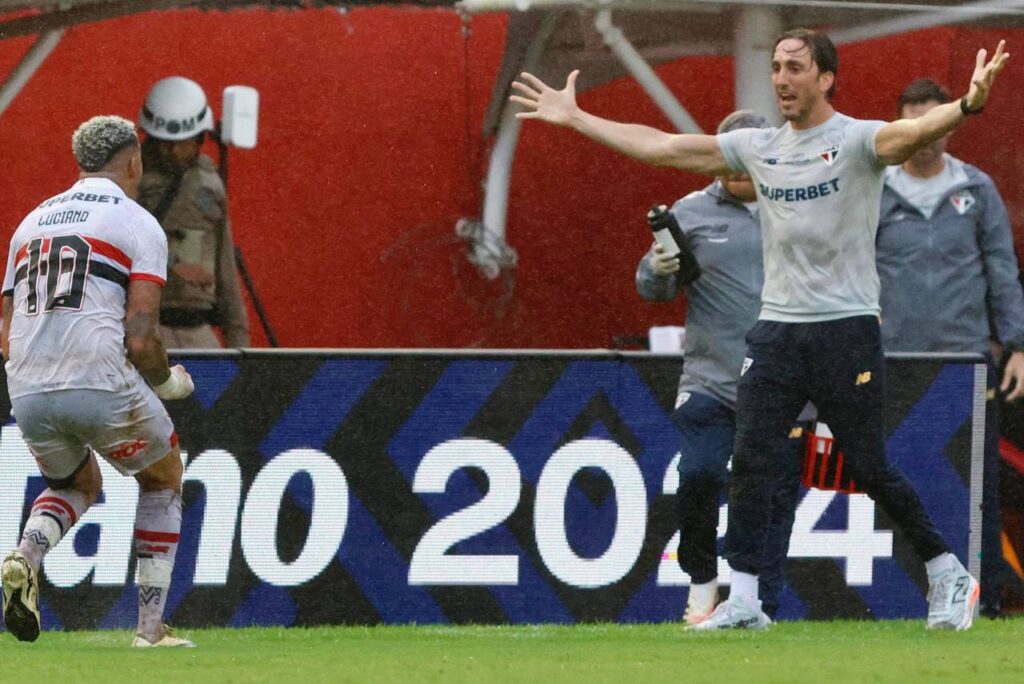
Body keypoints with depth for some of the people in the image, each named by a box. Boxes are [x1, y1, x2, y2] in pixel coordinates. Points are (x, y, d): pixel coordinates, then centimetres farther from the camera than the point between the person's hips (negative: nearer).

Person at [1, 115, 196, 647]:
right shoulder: (137, 225, 2)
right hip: (103, 382, -5)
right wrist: (170, 382, 13)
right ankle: (151, 628, 16)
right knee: (163, 479, 23)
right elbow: (141, 340, -7)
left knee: (78, 484, 32)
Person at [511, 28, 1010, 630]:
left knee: (870, 468, -3)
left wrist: (967, 106, -50)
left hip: (847, 329, -5)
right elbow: (662, 148, 15)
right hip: (776, 328, 5)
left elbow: (913, 133, -28)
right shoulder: (760, 147, 11)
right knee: (751, 461, -4)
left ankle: (949, 574, 13)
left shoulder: (857, 140, -7)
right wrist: (575, 119, 16)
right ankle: (743, 600, -1)